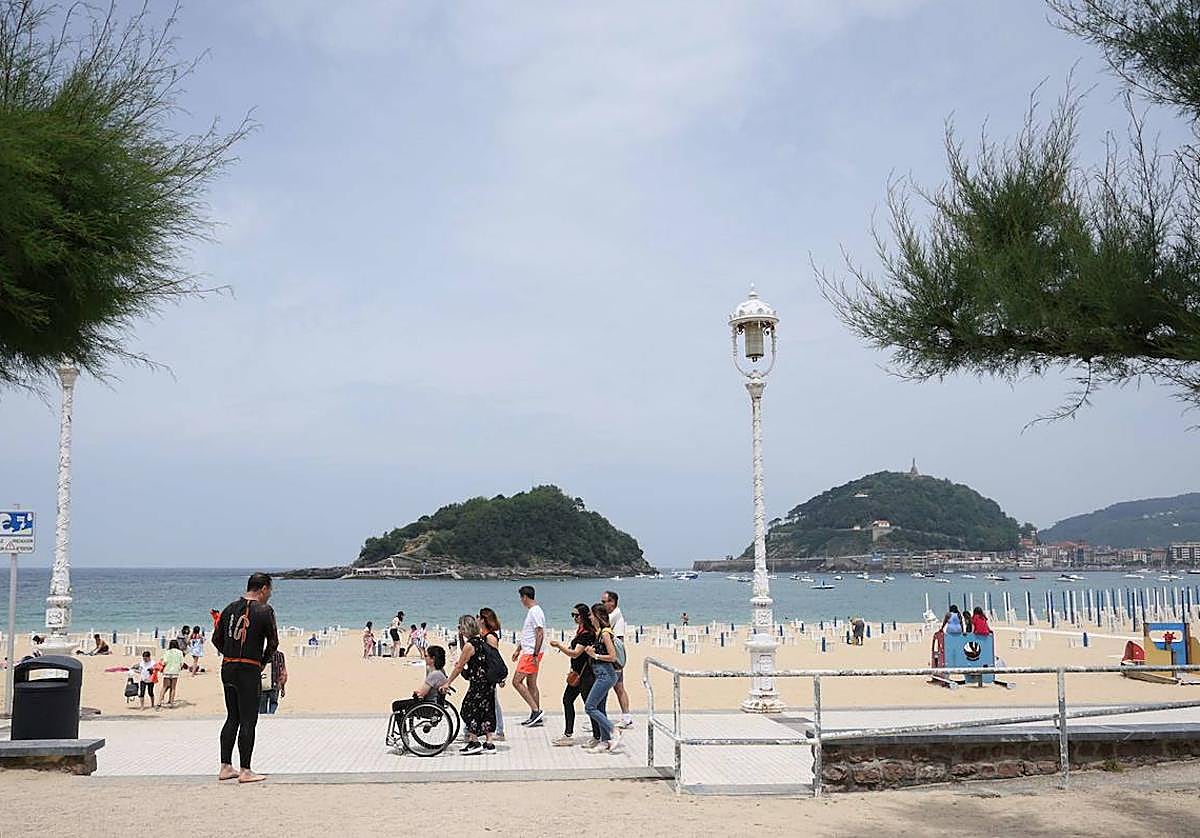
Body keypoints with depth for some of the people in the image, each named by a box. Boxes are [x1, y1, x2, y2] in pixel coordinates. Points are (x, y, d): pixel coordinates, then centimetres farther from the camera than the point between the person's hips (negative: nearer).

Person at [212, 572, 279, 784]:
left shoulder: (230, 608, 10)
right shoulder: (264, 611, -9)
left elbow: (216, 639, 13)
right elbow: (273, 643, -7)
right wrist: (263, 662, 8)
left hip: (227, 668, 7)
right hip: (249, 671, -7)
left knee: (232, 718, 15)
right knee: (248, 721, -1)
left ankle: (225, 768, 19)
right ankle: (245, 772, 2)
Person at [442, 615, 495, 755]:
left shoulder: (469, 645, -14)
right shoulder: (481, 641, 9)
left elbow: (459, 667, -10)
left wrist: (447, 683, -2)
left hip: (478, 683, -8)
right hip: (489, 683, 8)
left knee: (469, 710, 3)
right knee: (486, 711, 11)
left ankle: (474, 741, 6)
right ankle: (489, 743, 13)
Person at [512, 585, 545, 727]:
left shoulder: (535, 612, -16)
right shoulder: (531, 611, 16)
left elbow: (540, 634, -22)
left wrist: (535, 655, -23)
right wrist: (518, 650, 26)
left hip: (531, 653, -10)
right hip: (528, 652, 10)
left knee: (517, 681, -10)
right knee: (531, 683, 11)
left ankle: (536, 710, -11)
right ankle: (536, 717, 14)